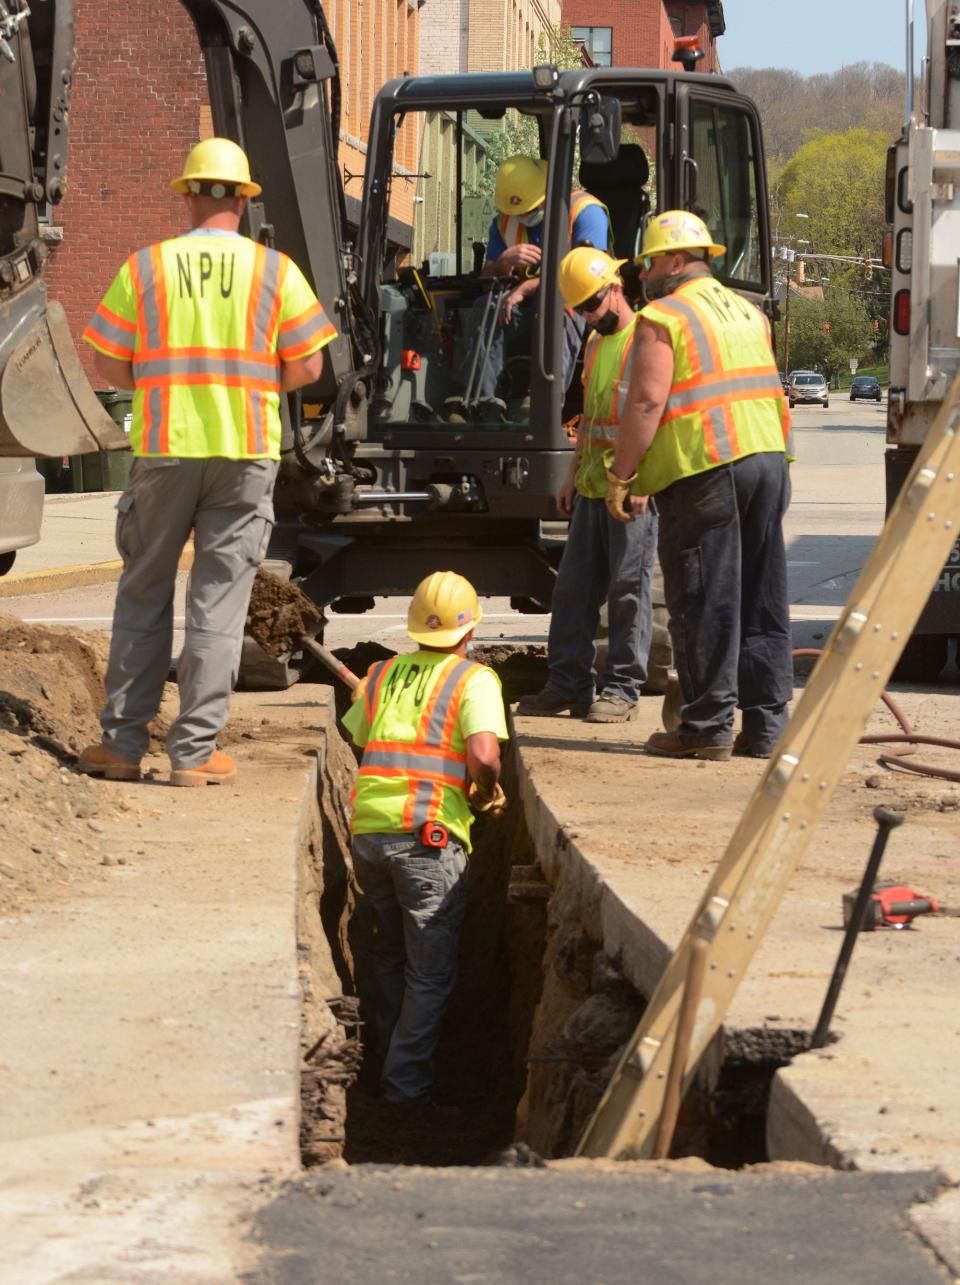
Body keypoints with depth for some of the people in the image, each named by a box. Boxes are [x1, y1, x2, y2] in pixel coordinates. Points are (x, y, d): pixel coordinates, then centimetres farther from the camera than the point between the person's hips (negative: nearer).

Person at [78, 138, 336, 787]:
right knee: (220, 600, 4)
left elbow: (112, 365, 1)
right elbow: (307, 368, 0)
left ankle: (123, 741, 11)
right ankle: (196, 749, 3)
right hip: (246, 450, 0)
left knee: (144, 593, 11)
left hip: (163, 448, 0)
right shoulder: (275, 270, -1)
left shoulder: (145, 267, -1)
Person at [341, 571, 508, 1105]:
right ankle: (407, 1085, 3)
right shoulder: (474, 680, 0)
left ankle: (391, 1058, 33)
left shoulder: (382, 674, 16)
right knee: (430, 971, 4)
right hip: (428, 833, -5)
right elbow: (484, 755, -14)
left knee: (393, 955, 24)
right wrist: (486, 793, 6)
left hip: (368, 827, 5)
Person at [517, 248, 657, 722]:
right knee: (574, 587, 8)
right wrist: (573, 473, 20)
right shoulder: (595, 344, 19)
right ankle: (568, 684, 14)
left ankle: (622, 689, 2)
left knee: (629, 589, -3)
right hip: (593, 487, 9)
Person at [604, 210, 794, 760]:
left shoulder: (663, 319, -5)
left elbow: (647, 402, -13)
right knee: (763, 599, 9)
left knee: (704, 602, -2)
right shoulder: (749, 313, 19)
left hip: (703, 468, -7)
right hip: (769, 459, 7)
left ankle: (708, 726, -1)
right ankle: (766, 724, 11)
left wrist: (620, 476, -8)